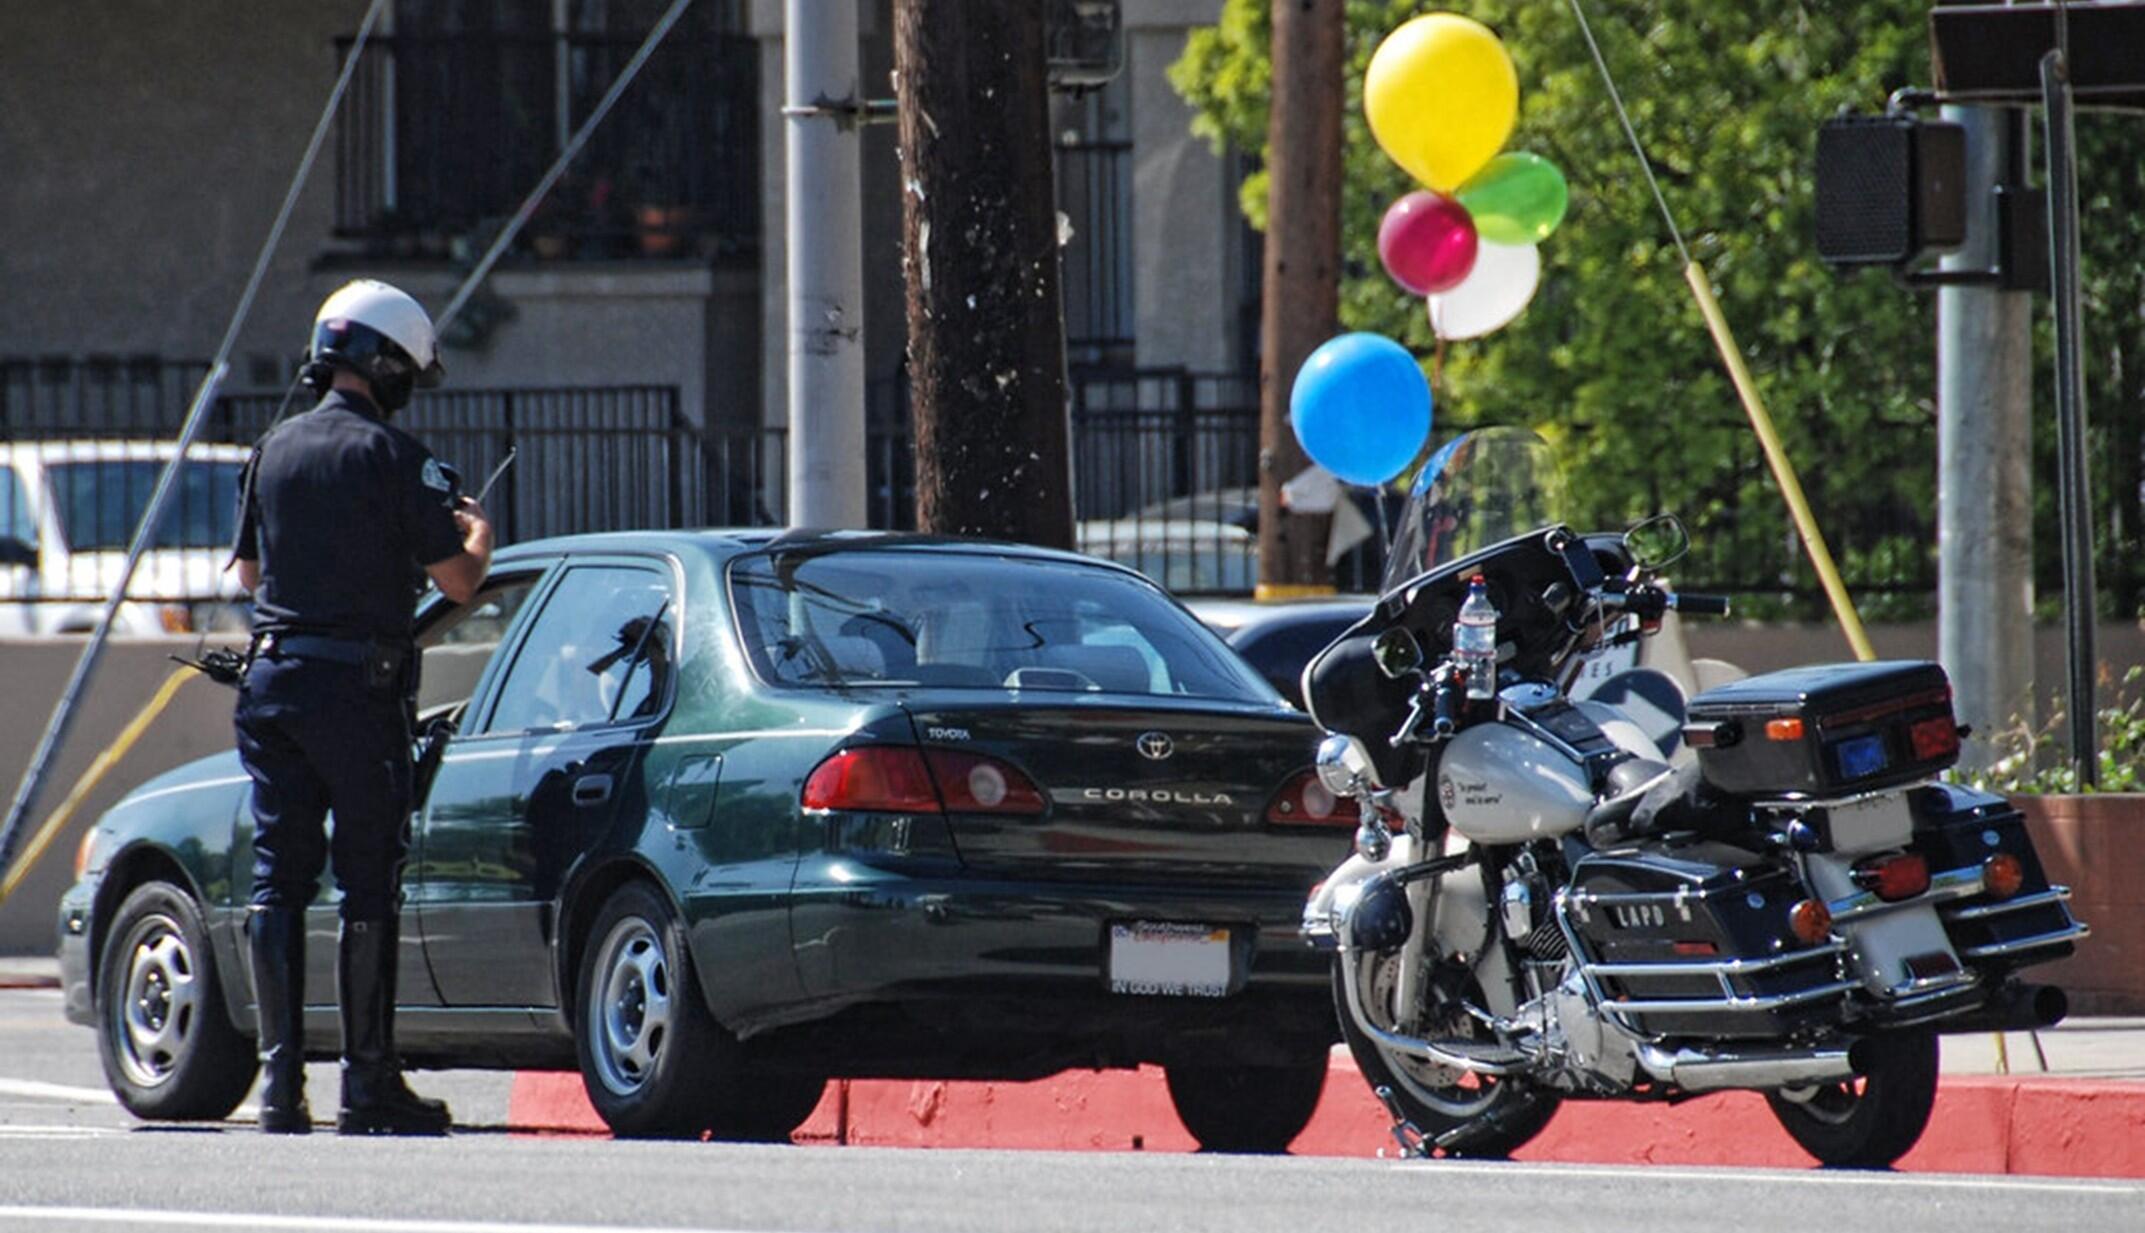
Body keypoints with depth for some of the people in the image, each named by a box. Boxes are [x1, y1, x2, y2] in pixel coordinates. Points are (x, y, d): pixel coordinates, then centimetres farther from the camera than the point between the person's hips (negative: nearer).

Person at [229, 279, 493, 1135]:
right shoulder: (391, 456, -9)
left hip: (273, 679, 5)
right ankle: (368, 1081, 1)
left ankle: (280, 1076, 2)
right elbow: (457, 582, -9)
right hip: (358, 687, -5)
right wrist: (477, 534, 13)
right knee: (368, 884, 0)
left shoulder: (275, 451, 9)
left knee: (277, 880, 6)